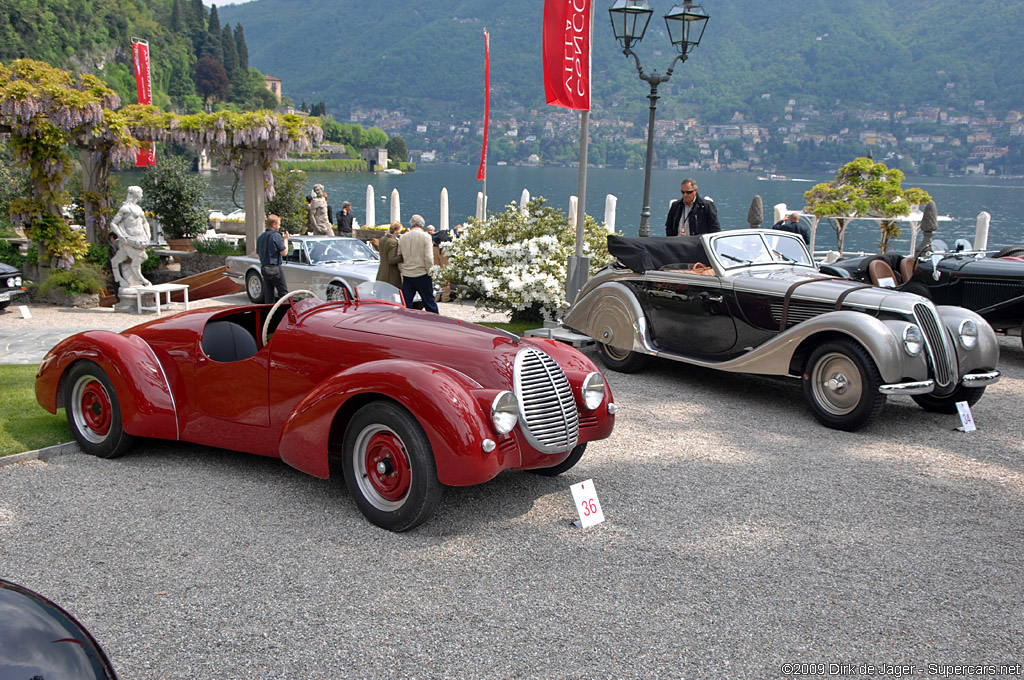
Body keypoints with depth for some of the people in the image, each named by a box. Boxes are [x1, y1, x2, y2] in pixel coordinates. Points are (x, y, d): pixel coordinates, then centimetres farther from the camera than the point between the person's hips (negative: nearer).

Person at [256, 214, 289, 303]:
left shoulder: (261, 237, 12)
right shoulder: (276, 236, -12)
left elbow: (258, 253, 17)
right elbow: (284, 252, -13)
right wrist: (285, 239, -2)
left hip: (264, 268, 7)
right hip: (275, 268, -7)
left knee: (268, 294, 10)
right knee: (283, 292, -3)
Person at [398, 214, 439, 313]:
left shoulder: (403, 238, 5)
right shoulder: (425, 236, -8)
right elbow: (428, 258, -13)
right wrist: (430, 272, -2)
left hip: (407, 275, 3)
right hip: (422, 275, -3)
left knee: (406, 303, 6)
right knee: (429, 302, 5)